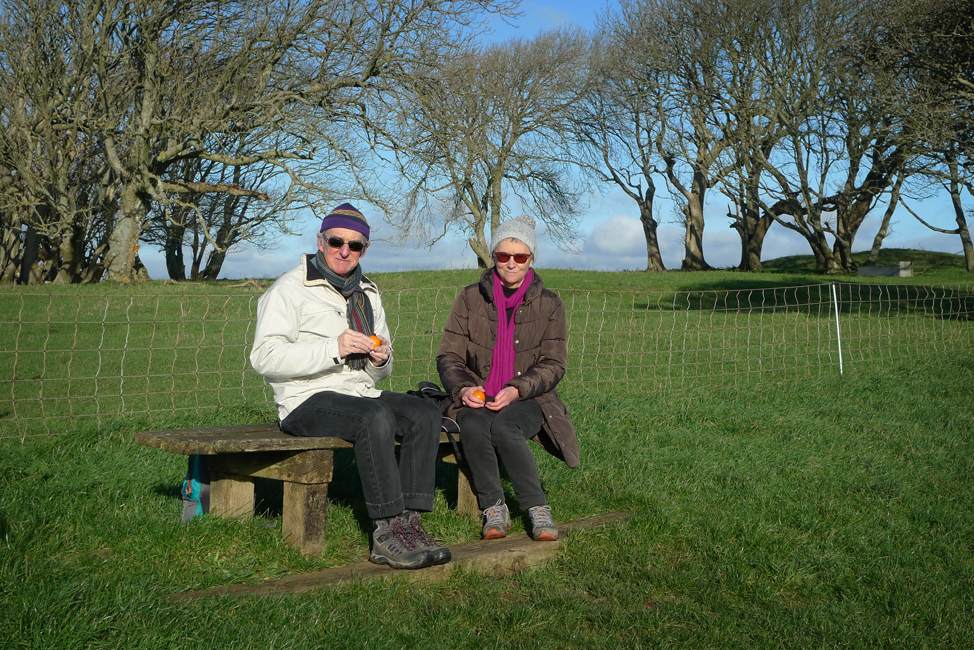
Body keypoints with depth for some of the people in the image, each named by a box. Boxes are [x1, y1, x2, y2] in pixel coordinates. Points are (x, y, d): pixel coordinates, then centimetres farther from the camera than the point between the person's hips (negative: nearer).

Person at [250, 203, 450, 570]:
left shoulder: (368, 294, 20)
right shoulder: (290, 288, -1)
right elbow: (264, 357, -15)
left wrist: (381, 359, 0)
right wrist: (333, 349, -23)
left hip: (361, 395, 7)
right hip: (308, 400, -7)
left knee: (425, 414, -19)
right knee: (375, 417, -34)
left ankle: (408, 521, -23)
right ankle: (387, 533, -30)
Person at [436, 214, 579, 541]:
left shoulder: (549, 305, 7)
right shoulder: (470, 299, 9)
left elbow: (554, 364, 2)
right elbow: (448, 355, 7)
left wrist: (517, 389, -16)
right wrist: (463, 389, -14)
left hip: (528, 399, -1)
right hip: (478, 399, 1)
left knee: (505, 428, -35)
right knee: (474, 428, -34)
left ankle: (537, 509, -21)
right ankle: (494, 508, -19)